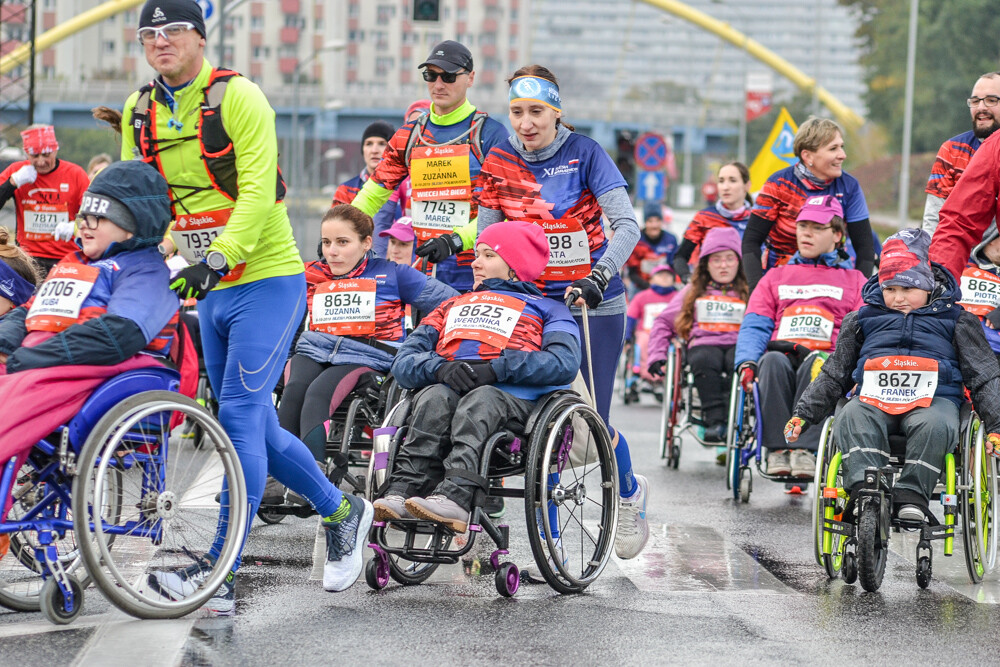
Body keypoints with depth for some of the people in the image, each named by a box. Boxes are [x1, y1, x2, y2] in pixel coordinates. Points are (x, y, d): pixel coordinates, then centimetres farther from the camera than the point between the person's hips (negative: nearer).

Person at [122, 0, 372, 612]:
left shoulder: (237, 98, -14)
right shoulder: (139, 114, 6)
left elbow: (257, 191, -22)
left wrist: (217, 259, -33)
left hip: (268, 281, -7)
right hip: (211, 292, 7)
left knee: (240, 414, -15)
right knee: (258, 427, 12)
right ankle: (342, 512, 32)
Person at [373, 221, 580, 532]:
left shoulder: (547, 308, 26)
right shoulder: (452, 306, 37)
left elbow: (565, 363, 2)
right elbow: (403, 362, 19)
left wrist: (495, 369, -12)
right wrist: (441, 368, -6)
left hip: (513, 397, -3)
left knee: (479, 400, -37)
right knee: (434, 398, -33)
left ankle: (452, 499, -59)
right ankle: (400, 495, -51)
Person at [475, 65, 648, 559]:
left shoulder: (584, 153, -8)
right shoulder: (500, 163, 1)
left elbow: (626, 224, -14)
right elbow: (487, 236, 5)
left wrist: (600, 276, -27)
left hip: (594, 304, -3)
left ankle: (630, 493, 30)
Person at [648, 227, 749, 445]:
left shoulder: (749, 292, 21)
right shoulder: (693, 292, 25)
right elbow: (664, 322, 25)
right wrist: (657, 355, 11)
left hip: (738, 344, -1)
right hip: (703, 344, 1)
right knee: (705, 361, -38)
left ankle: (732, 422, -45)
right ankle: (714, 421, -44)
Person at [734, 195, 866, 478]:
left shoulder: (854, 281, 24)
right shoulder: (776, 277, 30)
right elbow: (754, 326, 16)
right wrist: (747, 361, -6)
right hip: (781, 358, 2)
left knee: (817, 363, -39)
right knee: (772, 360, -36)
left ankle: (806, 449, -46)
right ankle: (778, 449, -39)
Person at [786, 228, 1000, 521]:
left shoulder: (955, 320, 16)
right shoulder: (862, 320, 23)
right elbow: (834, 375, 27)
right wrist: (803, 414, 15)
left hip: (934, 398, -1)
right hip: (874, 397, 2)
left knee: (935, 425, -39)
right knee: (851, 418, -35)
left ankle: (911, 495, -39)